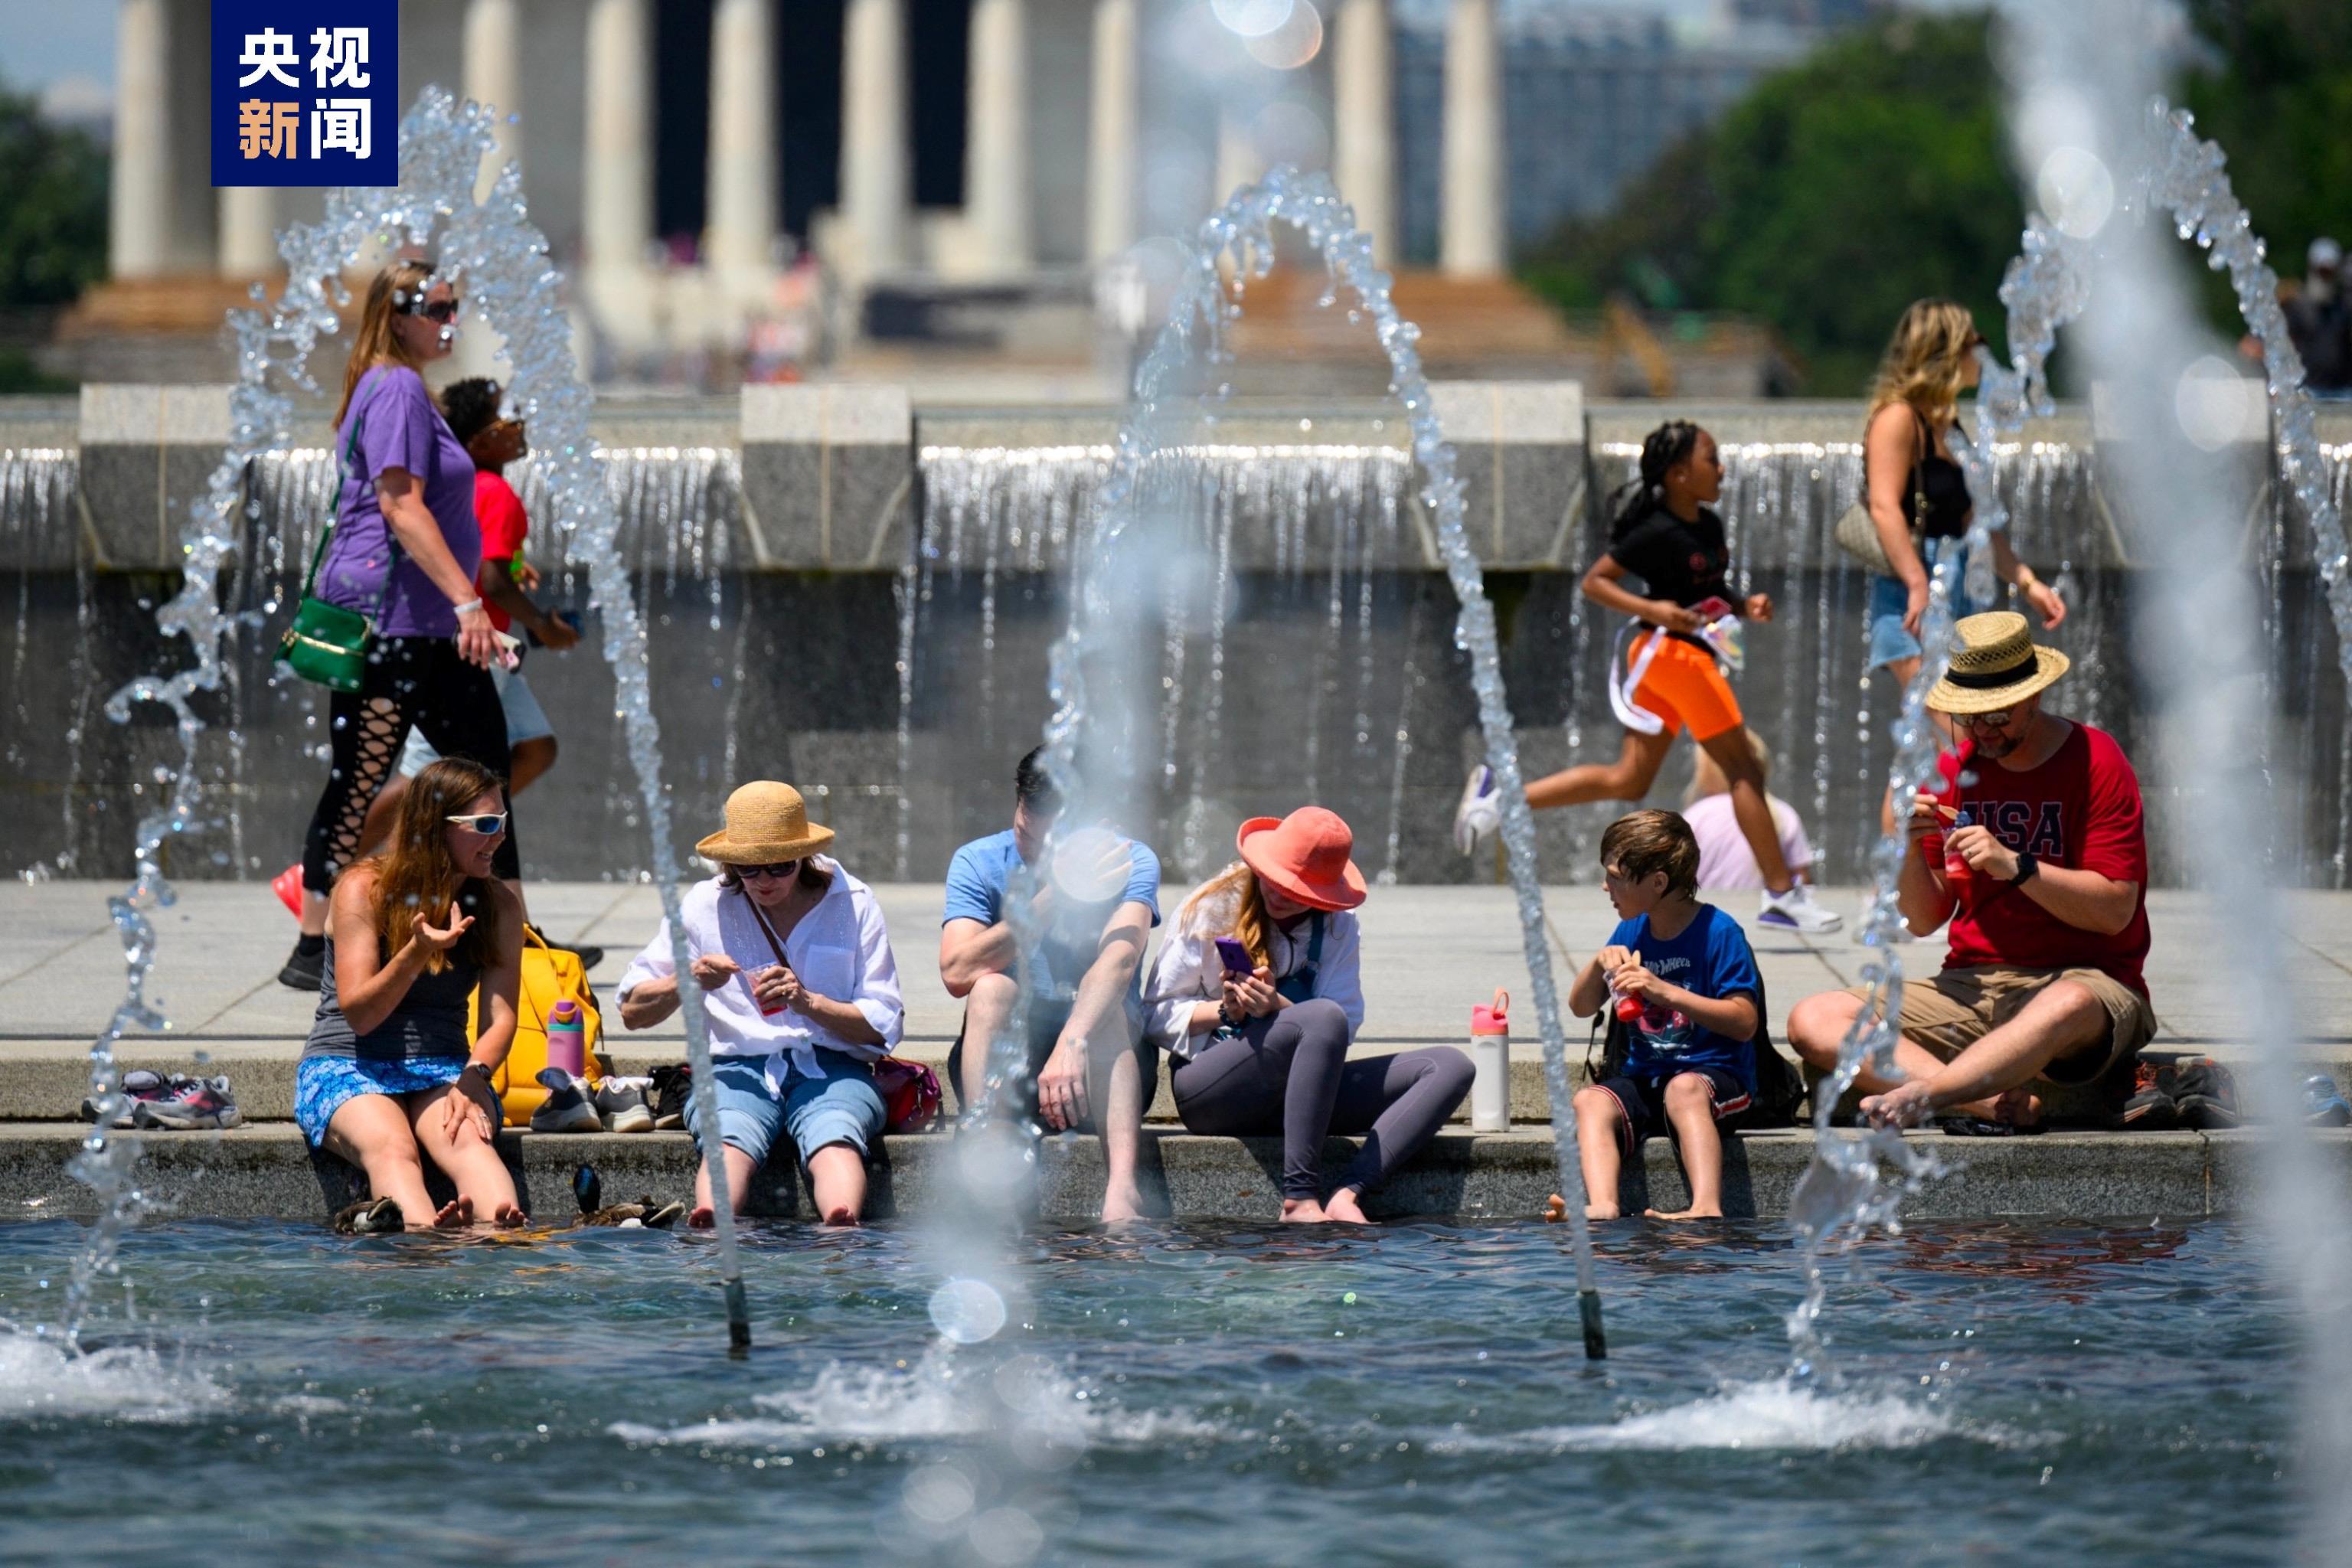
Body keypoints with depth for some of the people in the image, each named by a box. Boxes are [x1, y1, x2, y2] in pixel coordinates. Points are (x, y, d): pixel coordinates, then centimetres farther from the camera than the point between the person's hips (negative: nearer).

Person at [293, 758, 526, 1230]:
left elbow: (501, 1017, -1)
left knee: (469, 1139, -35)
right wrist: (417, 953, -27)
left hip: (443, 1070, 3)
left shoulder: (499, 905, 6)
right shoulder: (364, 890, -6)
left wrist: (474, 1076, -22)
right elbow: (359, 1014, -11)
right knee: (391, 1148, -38)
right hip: (348, 1067, -3)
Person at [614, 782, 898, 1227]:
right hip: (736, 1068, 0)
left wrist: (809, 1003, -13)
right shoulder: (704, 906, 11)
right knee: (729, 1141, -36)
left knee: (834, 1139, -37)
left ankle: (840, 1233, -66)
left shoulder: (853, 904, 8)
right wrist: (686, 982, -9)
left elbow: (885, 1027, 4)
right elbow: (633, 1012, 12)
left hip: (830, 1068, 0)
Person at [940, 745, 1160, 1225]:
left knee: (1109, 1005, -31)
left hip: (1106, 1061, -1)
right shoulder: (978, 863, -3)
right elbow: (957, 973, -20)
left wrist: (1072, 1043, -46)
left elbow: (1120, 956, -27)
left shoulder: (1132, 862, -7)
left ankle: (1122, 1190, -52)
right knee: (992, 988, -28)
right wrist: (1054, 896, -27)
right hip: (1005, 1062, 1)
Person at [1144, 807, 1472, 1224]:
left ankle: (1346, 1193, -36)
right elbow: (1158, 1017, -3)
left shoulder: (1338, 927, 8)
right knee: (1324, 1017, -34)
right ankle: (1299, 1199, -40)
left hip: (1298, 1092, 5)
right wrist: (1225, 1011, -20)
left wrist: (1278, 1007, -22)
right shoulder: (1212, 909, 0)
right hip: (1207, 1089, -5)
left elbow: (1345, 1029, -5)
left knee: (1450, 1067, -14)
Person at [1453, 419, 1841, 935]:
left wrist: (1746, 606, 4)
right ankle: (1783, 895, -2)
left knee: (1629, 781, 13)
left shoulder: (1709, 526, 10)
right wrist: (1652, 610, -24)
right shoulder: (1659, 533, -15)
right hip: (1671, 649, -10)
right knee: (1743, 770, -5)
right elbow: (1594, 582, -12)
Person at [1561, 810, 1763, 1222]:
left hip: (1716, 1074, -6)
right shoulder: (1631, 932, 13)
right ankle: (1601, 1208, -49)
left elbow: (1745, 1023, -13)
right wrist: (1600, 963, -4)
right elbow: (1581, 1007, 18)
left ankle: (1707, 1208, -57)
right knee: (1589, 1101, -24)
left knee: (1684, 1089, -39)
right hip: (1645, 1077, 6)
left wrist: (1665, 992, -21)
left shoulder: (1719, 932, -6)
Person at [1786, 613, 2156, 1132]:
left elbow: (2116, 910, -9)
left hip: (2083, 978, -5)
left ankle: (1919, 1096, -48)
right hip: (1971, 986, 5)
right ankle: (2002, 1103, -35)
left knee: (2067, 1009, -44)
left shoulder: (2095, 763, -1)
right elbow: (1924, 921, 12)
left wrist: (2016, 866, -19)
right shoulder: (1954, 773, 12)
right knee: (1813, 1021, -18)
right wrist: (1909, 851, -8)